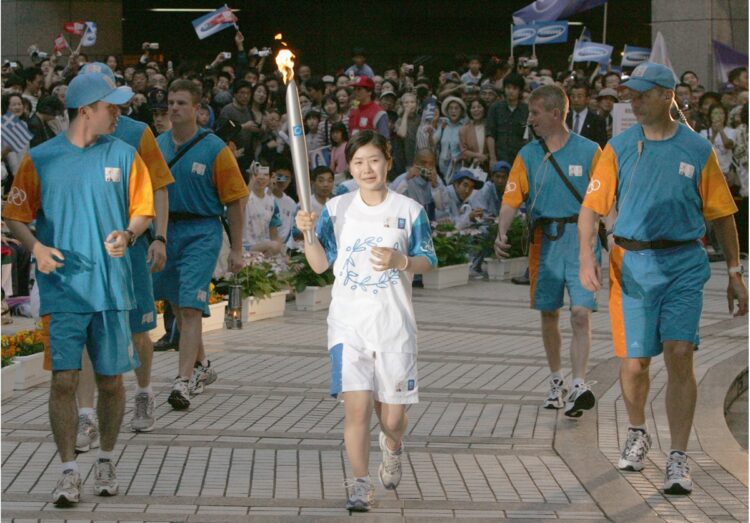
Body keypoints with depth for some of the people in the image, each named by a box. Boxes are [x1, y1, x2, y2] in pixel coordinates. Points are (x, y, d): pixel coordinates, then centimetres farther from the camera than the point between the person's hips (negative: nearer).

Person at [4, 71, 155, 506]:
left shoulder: (124, 155, 5)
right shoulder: (40, 160, 1)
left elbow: (143, 210, 9)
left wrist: (128, 235, -12)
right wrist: (37, 247, -14)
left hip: (111, 288, 1)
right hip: (62, 288, -1)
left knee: (111, 380, 7)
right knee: (63, 380, -7)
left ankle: (107, 460, 25)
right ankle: (70, 471, 1)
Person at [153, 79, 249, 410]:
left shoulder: (214, 149, -8)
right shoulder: (157, 146, 5)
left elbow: (235, 200, -5)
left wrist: (237, 249, -6)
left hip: (201, 233, -6)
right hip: (164, 231, 6)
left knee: (191, 307, -15)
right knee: (177, 306, 17)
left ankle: (183, 382, -18)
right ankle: (201, 367, 36)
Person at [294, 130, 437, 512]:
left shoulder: (409, 210, 1)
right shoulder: (337, 209, 4)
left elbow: (428, 262, 4)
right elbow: (320, 265, 4)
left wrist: (401, 261, -16)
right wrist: (310, 234, -14)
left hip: (394, 325, 0)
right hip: (349, 323, 0)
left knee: (392, 416, 4)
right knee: (357, 406, -12)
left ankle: (392, 446, 40)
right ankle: (360, 485, 2)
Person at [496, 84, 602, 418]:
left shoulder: (589, 152, 0)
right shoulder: (528, 155, 8)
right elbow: (511, 199, -1)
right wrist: (502, 232, -18)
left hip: (581, 239, -3)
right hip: (544, 239, 3)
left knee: (581, 314, -13)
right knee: (549, 314, 11)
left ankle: (579, 386, -16)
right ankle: (556, 381, 26)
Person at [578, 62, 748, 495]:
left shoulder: (698, 150, 2)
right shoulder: (619, 149, 3)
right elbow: (592, 207, -1)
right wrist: (587, 258, -17)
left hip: (685, 264, -1)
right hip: (633, 264, 1)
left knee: (680, 355, -12)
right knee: (634, 362, 5)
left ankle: (679, 459, -7)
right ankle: (638, 434, 34)